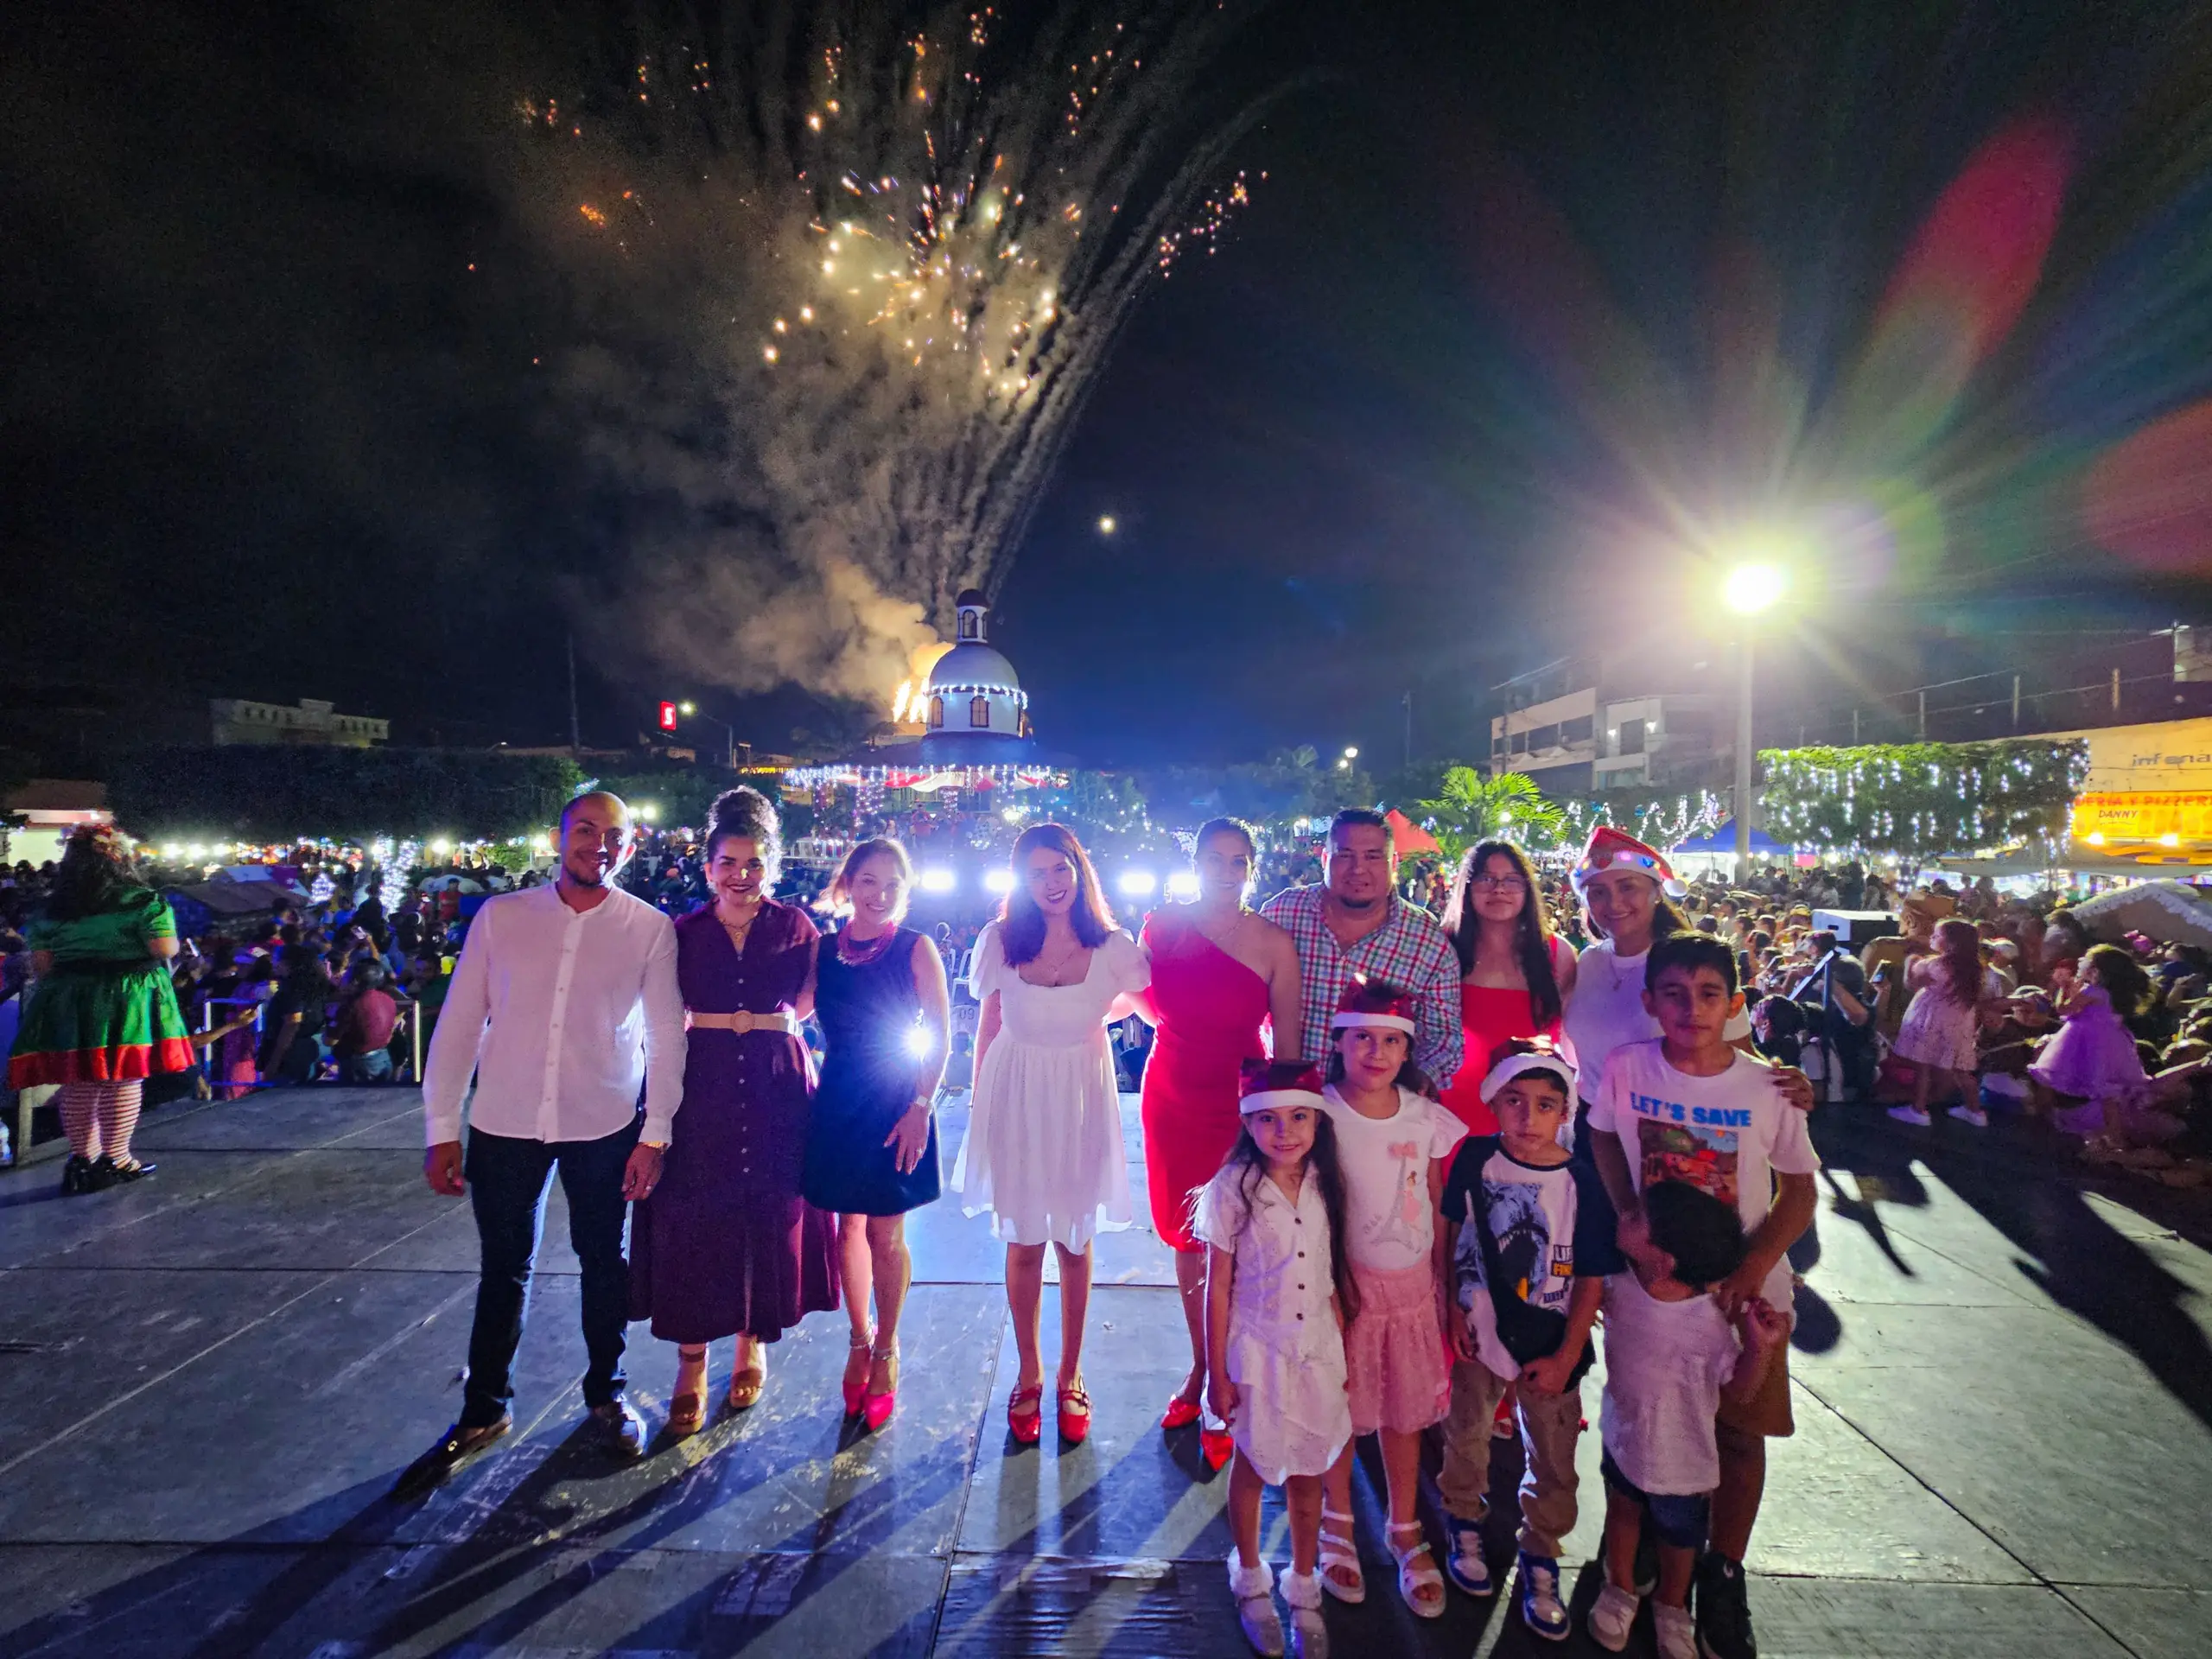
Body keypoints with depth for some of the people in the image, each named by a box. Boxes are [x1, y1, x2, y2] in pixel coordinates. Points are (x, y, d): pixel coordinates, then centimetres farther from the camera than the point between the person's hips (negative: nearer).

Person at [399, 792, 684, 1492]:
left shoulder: (650, 929, -6)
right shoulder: (500, 917, -2)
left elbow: (666, 1037, -4)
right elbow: (458, 1025, 1)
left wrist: (655, 1135, -6)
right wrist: (441, 1130, 0)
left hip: (605, 1126, -1)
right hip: (504, 1122, 1)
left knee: (603, 1264, 14)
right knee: (504, 1272, 13)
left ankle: (605, 1394, 36)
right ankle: (483, 1411, 35)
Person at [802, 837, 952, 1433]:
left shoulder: (916, 949, -8)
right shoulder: (825, 950, 3)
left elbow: (941, 1036, -8)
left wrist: (921, 1107, -14)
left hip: (895, 1105, -3)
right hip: (838, 1103, 4)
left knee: (885, 1235, 6)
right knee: (848, 1227, 13)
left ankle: (885, 1352, 25)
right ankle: (860, 1340, 33)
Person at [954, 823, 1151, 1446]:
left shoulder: (1113, 948, -12)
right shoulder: (1001, 942, -8)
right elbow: (987, 1028, 2)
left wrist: (1087, 1017, 3)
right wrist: (979, 1107, 5)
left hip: (1080, 1100, 0)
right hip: (1015, 1097, 0)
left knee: (1075, 1241, 12)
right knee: (1023, 1244, 11)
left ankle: (1070, 1376, 34)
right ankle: (1029, 1377, 32)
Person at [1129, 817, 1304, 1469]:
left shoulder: (1273, 942, -8)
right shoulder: (1163, 924, -2)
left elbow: (1288, 1041, -6)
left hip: (1241, 1104, -3)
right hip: (1172, 1099, 3)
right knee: (1187, 1236, 15)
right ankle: (1200, 1369, 34)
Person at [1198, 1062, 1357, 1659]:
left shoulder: (1326, 1185, -7)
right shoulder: (1233, 1189, -17)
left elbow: (1332, 1274, 3)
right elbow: (1218, 1286, -10)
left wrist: (1342, 1352, 5)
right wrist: (1217, 1373, -6)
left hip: (1317, 1346, 3)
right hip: (1257, 1348, -2)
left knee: (1308, 1472, 17)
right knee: (1252, 1466, 16)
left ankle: (1304, 1588, 40)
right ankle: (1251, 1581, 41)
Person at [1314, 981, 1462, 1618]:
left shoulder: (1427, 1119, -5)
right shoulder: (1321, 1115, -15)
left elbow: (1436, 1208, 5)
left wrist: (1444, 1288, 8)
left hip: (1411, 1285, 3)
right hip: (1344, 1283, -2)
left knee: (1405, 1414, 15)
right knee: (1340, 1411, 12)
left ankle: (1404, 1531, 37)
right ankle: (1338, 1523, 37)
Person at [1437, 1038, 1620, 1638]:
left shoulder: (1582, 1183, -17)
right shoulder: (1474, 1159, -14)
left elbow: (1591, 1279, -9)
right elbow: (1450, 1232, 0)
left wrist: (1566, 1358, -8)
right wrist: (1453, 1306, -2)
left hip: (1551, 1349, -1)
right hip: (1480, 1335, 1)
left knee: (1553, 1461, 14)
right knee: (1467, 1438, 19)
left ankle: (1540, 1561, 38)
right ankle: (1464, 1527, 45)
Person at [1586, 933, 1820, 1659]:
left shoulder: (1768, 1088, -15)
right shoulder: (1626, 1069, -14)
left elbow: (1800, 1191, -6)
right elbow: (1603, 1138, 3)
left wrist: (1756, 1265, -18)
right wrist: (1626, 1211, -8)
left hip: (1746, 1285, 0)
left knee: (1741, 1432, 10)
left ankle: (1723, 1573, 32)